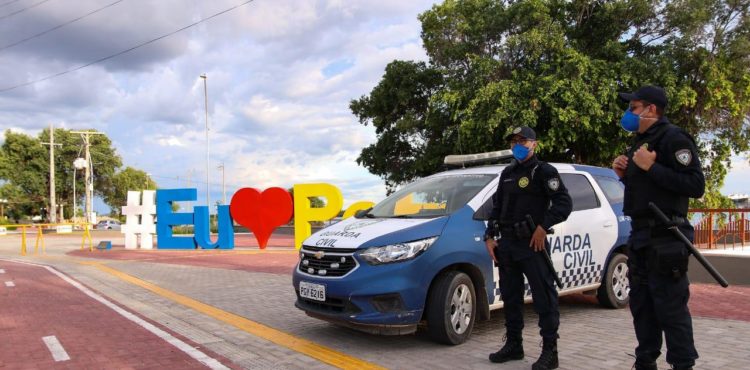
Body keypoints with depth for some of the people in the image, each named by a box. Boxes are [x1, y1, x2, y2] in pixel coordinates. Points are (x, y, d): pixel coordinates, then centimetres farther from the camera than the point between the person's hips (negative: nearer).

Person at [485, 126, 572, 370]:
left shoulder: (544, 171, -2)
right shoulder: (507, 173, 18)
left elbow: (564, 203, -11)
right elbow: (497, 206, 19)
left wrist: (543, 226, -18)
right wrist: (490, 237, 10)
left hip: (532, 244, -7)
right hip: (506, 244, 7)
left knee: (544, 298, -3)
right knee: (510, 297, 13)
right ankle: (513, 345, 24)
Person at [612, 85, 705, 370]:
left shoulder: (673, 138, -10)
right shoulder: (639, 142, 18)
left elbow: (696, 185, -20)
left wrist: (651, 167, -21)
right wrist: (625, 173, 8)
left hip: (665, 236, -9)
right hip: (639, 234, 9)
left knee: (671, 306, -5)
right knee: (641, 303, 13)